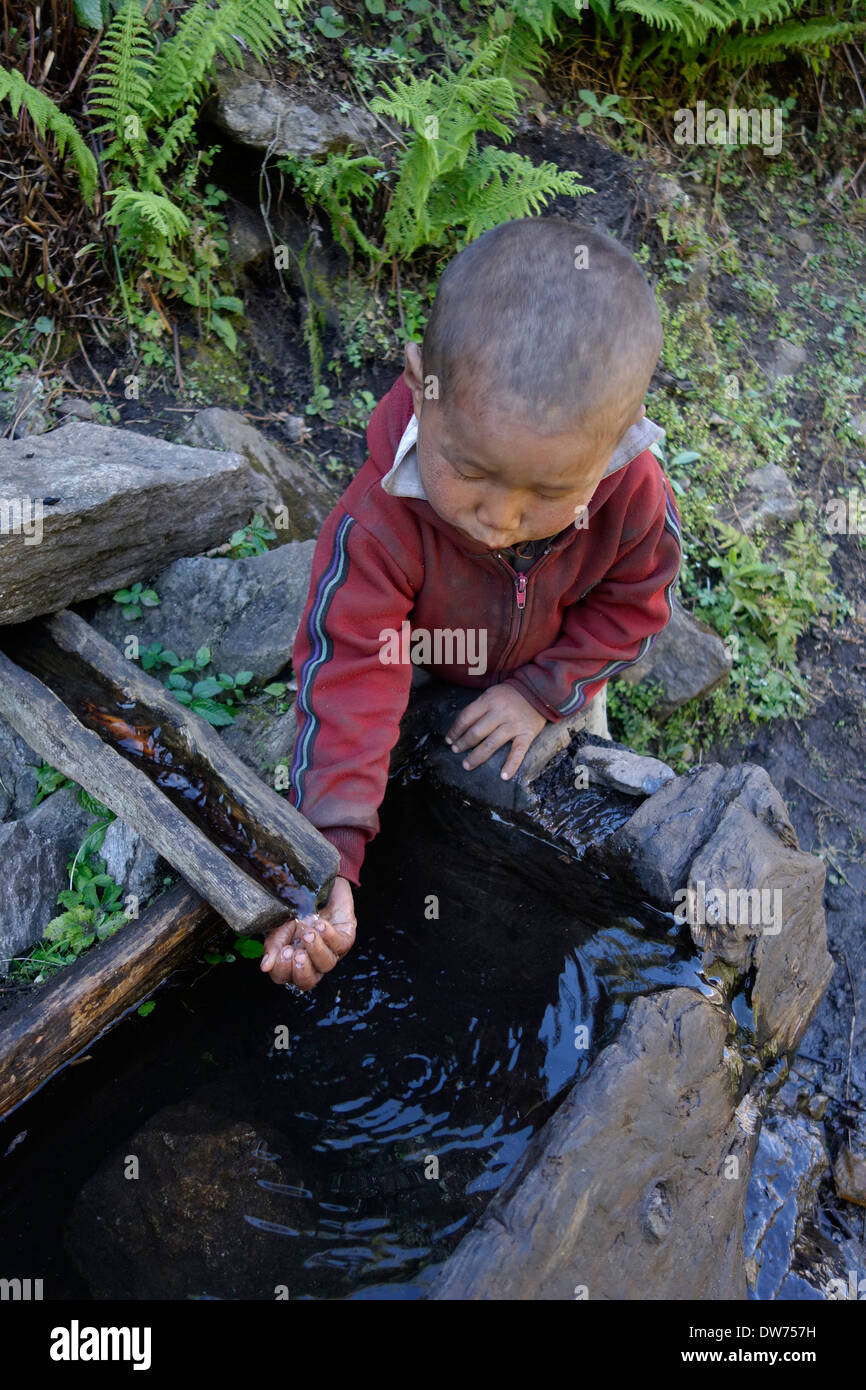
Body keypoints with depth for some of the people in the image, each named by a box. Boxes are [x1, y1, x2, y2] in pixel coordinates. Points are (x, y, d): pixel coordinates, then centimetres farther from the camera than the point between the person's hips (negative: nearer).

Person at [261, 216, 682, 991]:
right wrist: (327, 862, -51)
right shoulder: (380, 524, -45)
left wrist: (543, 693, -22)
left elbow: (630, 605, -15)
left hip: (555, 668, 2)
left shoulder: (633, 496, -36)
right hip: (418, 668, -1)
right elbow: (349, 678, -45)